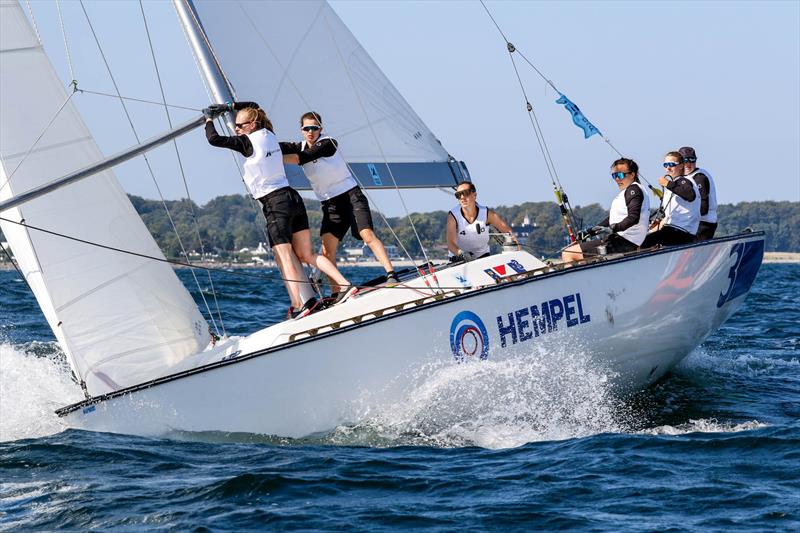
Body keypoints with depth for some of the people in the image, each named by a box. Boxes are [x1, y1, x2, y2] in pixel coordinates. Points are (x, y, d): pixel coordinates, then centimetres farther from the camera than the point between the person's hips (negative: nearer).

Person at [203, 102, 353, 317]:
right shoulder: (269, 135, 12)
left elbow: (213, 139, -9)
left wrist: (209, 119, 9)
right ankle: (344, 285, 1)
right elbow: (254, 106, 32)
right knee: (306, 255, 11)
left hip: (275, 203, -8)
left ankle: (298, 304, -21)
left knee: (285, 258, -9)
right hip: (292, 197, 8)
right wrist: (229, 106, 30)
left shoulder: (248, 142, -9)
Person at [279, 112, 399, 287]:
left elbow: (301, 158, -21)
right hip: (330, 204, 6)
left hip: (351, 195, -6)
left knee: (368, 236, -20)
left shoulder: (328, 143, -11)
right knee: (327, 249, -7)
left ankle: (391, 275, -22)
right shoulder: (300, 147, 8)